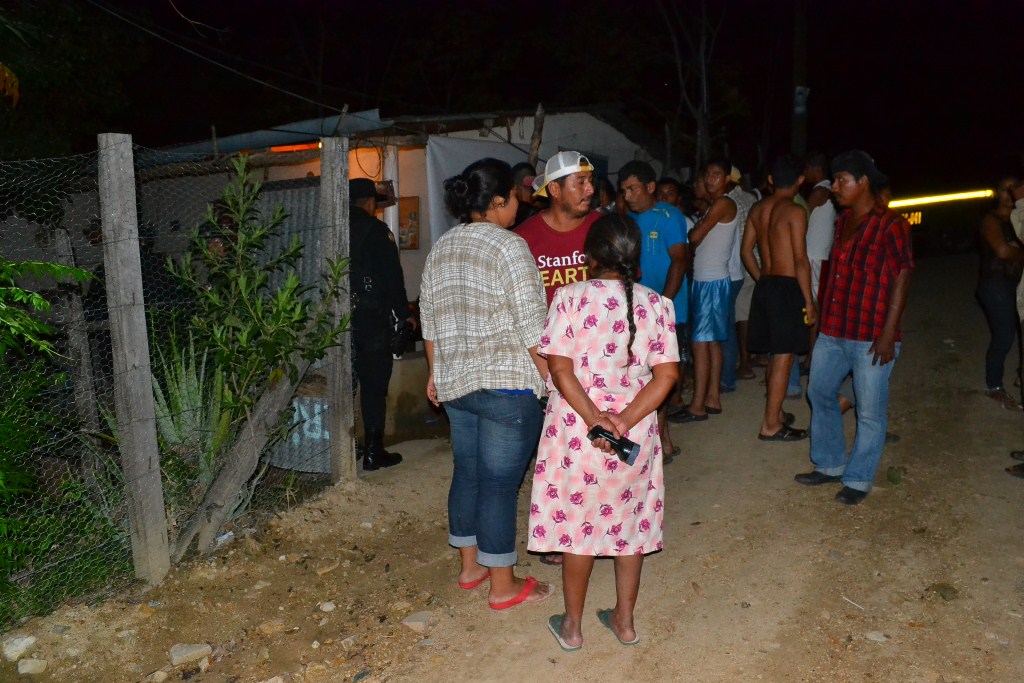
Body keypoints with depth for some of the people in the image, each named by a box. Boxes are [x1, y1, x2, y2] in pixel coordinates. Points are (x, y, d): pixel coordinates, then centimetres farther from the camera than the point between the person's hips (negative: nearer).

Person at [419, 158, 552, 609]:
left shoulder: (441, 248, 9)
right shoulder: (508, 247, -14)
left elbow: (429, 321, 15)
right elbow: (532, 327, -17)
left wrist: (436, 372, 24)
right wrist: (552, 378, -8)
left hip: (455, 381, 8)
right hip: (507, 385, -8)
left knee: (467, 472, 18)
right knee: (500, 483, 1)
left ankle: (469, 565, 32)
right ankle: (503, 586, 14)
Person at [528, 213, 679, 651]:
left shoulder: (570, 298, -10)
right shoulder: (656, 304, -3)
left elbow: (560, 370, -16)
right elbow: (666, 376, -9)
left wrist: (595, 421, -17)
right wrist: (624, 422, -14)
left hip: (576, 430, -2)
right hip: (636, 433, 2)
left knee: (577, 522, 13)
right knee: (629, 522, 18)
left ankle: (572, 626, 28)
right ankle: (625, 621, 32)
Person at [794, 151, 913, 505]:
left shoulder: (891, 224, -11)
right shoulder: (842, 220, 11)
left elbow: (901, 279, -13)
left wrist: (888, 333, -17)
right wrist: (825, 319, 14)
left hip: (871, 337, -8)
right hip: (833, 330, 8)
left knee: (870, 411, 3)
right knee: (819, 393, 16)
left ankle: (858, 479, 18)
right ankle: (830, 465, 32)